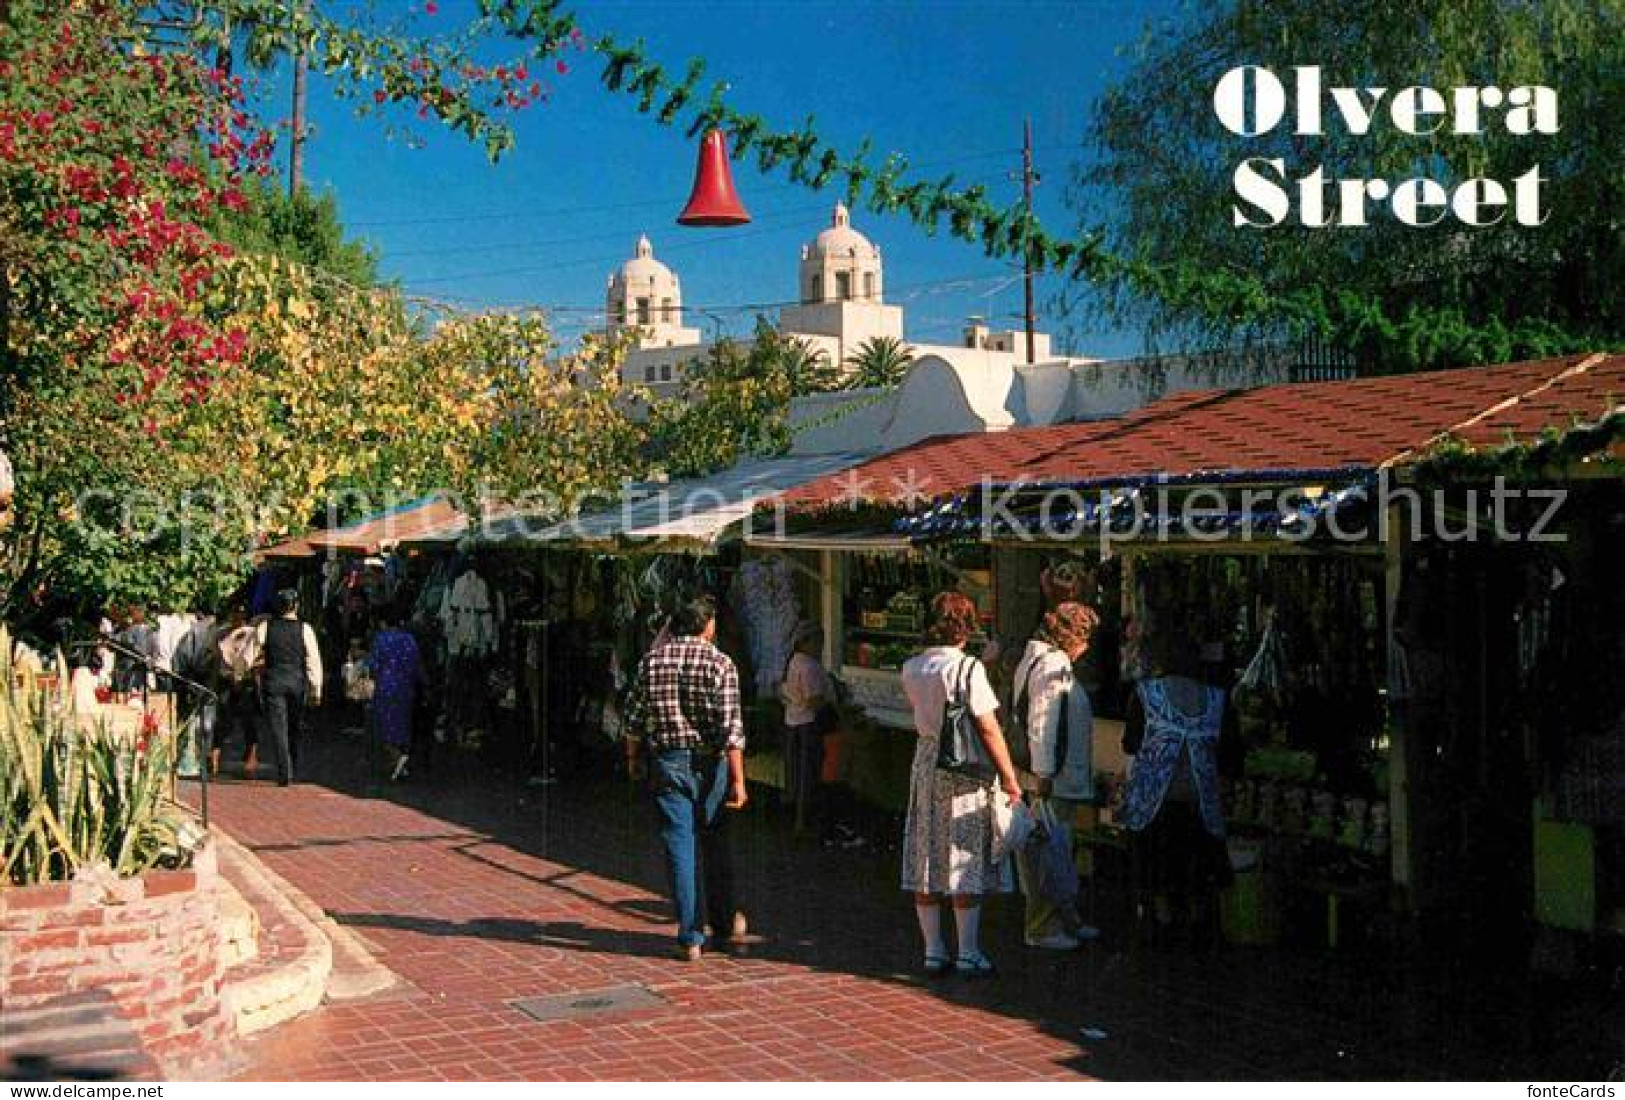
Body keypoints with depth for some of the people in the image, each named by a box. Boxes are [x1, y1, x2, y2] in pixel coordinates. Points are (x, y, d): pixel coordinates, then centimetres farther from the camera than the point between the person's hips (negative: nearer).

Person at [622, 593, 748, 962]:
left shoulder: (652, 660, 1)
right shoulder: (719, 663, -8)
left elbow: (634, 717, 5)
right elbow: (731, 727, -13)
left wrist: (633, 757, 21)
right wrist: (738, 780, -12)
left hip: (666, 763, 1)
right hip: (709, 764, -1)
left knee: (680, 847, 3)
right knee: (715, 845, 15)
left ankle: (691, 938, 4)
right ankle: (724, 921, 30)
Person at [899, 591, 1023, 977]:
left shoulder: (911, 668, 3)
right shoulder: (968, 667, -14)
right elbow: (988, 728, -15)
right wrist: (1009, 776, -7)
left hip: (926, 762, 6)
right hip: (965, 771, -5)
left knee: (927, 862, 10)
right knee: (965, 867, 1)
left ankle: (933, 952, 16)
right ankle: (968, 954, 5)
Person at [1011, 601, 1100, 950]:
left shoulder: (1038, 659, 15)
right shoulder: (1053, 666, -18)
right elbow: (1042, 724, -23)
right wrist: (1043, 774, -23)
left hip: (1059, 778, 11)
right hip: (1053, 778, -11)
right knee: (1046, 852, -3)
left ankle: (1065, 919, 29)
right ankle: (1043, 928, 3)